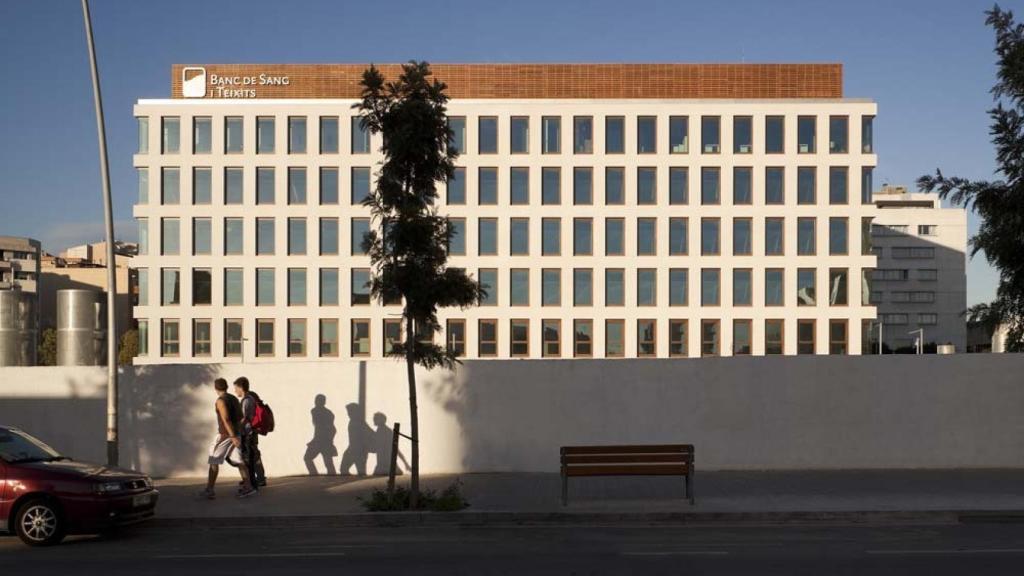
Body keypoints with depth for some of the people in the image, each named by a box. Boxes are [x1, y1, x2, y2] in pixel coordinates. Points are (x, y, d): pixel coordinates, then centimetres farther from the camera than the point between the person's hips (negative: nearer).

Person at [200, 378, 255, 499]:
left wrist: (233, 437, -25)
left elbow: (226, 419, -21)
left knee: (214, 462, 2)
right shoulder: (234, 399, 11)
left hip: (225, 434, -7)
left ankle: (209, 490, 2)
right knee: (238, 461, 5)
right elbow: (240, 417, 16)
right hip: (236, 433, 7)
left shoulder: (220, 401, -13)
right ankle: (248, 486, -4)